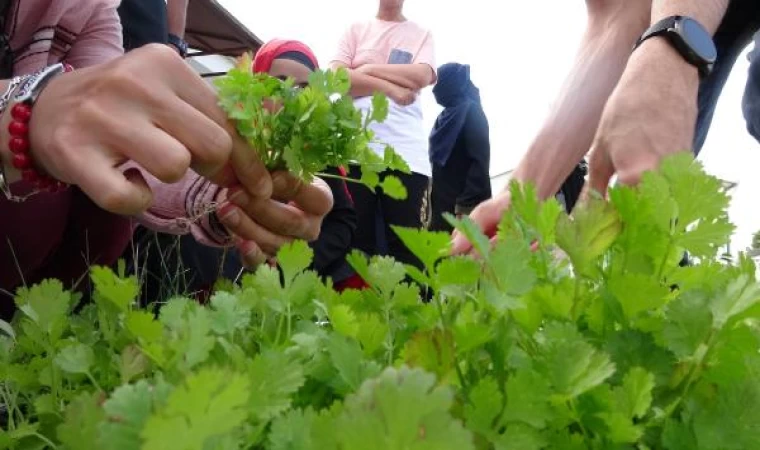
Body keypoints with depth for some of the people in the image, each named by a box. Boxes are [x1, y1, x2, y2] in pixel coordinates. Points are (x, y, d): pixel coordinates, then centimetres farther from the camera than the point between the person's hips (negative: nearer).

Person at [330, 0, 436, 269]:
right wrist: (389, 87, -6)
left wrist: (368, 69, 2)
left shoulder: (422, 35, 17)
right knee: (355, 241, -1)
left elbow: (422, 77, -1)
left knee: (406, 246, -6)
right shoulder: (356, 30, 18)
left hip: (406, 152, 0)